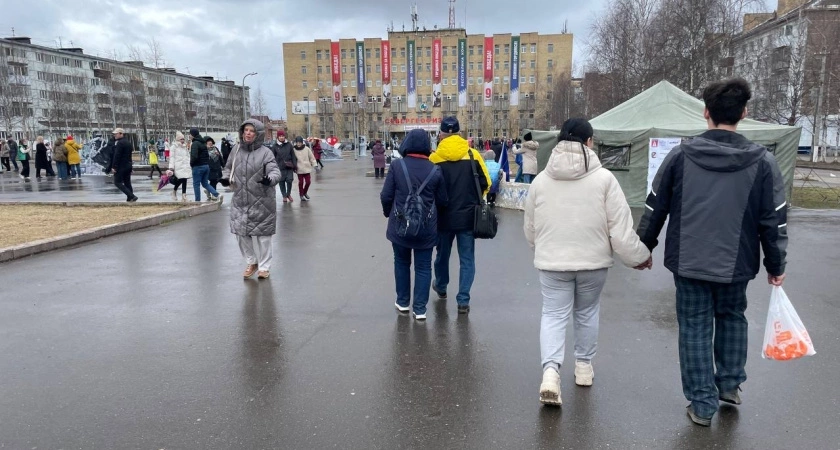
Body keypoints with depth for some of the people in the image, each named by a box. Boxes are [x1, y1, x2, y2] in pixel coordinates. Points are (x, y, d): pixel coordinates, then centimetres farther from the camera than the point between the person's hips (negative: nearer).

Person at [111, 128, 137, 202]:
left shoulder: (120, 143, -14)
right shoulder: (128, 142, 14)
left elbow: (117, 156, -19)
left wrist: (114, 167, -17)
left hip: (121, 166, -9)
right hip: (128, 165, 9)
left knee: (117, 182, -4)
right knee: (127, 183, 10)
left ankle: (131, 196, -15)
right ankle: (129, 198, 9)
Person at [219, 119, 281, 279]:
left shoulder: (265, 152, -9)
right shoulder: (236, 150, 6)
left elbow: (275, 171, -17)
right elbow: (228, 168, 17)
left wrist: (270, 179, -40)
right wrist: (226, 178, -4)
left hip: (261, 201, -5)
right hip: (240, 201, 5)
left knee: (261, 234, 3)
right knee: (241, 232, 10)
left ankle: (264, 266, 20)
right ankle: (252, 262, 32)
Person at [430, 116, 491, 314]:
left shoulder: (435, 158, -10)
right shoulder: (473, 154, -6)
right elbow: (485, 183, -1)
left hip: (444, 216, 0)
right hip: (468, 216, 0)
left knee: (442, 254, 21)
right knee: (467, 259, 8)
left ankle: (441, 287, 42)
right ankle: (463, 301, 6)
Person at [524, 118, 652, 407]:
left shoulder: (541, 180, -2)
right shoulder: (603, 178, -10)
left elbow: (530, 229, 8)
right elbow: (620, 228, -10)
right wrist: (638, 256, 6)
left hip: (552, 262, 1)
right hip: (593, 260, 0)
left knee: (554, 313, 7)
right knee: (587, 312, 18)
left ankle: (550, 370, -11)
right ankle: (583, 366, 32)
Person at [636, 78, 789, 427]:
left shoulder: (681, 155, -6)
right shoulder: (762, 161, -6)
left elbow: (655, 207, -1)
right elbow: (774, 220, -2)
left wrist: (644, 246, 12)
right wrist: (776, 264, 11)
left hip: (688, 262, -1)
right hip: (735, 263, 1)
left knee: (695, 329, 9)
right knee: (732, 317, 27)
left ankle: (702, 405, 16)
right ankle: (730, 383, 33)